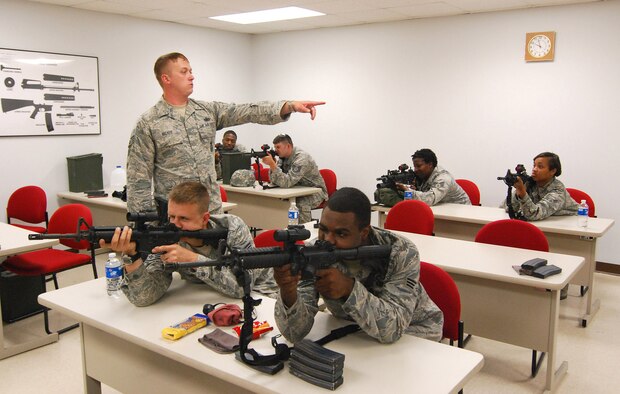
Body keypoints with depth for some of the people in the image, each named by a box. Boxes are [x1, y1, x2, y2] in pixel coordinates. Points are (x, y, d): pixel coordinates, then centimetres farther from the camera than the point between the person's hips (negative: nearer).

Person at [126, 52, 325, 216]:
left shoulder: (208, 111, 8)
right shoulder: (148, 124, -5)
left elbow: (248, 111, -2)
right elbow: (138, 181, -6)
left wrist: (290, 105, -15)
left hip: (213, 210, 5)